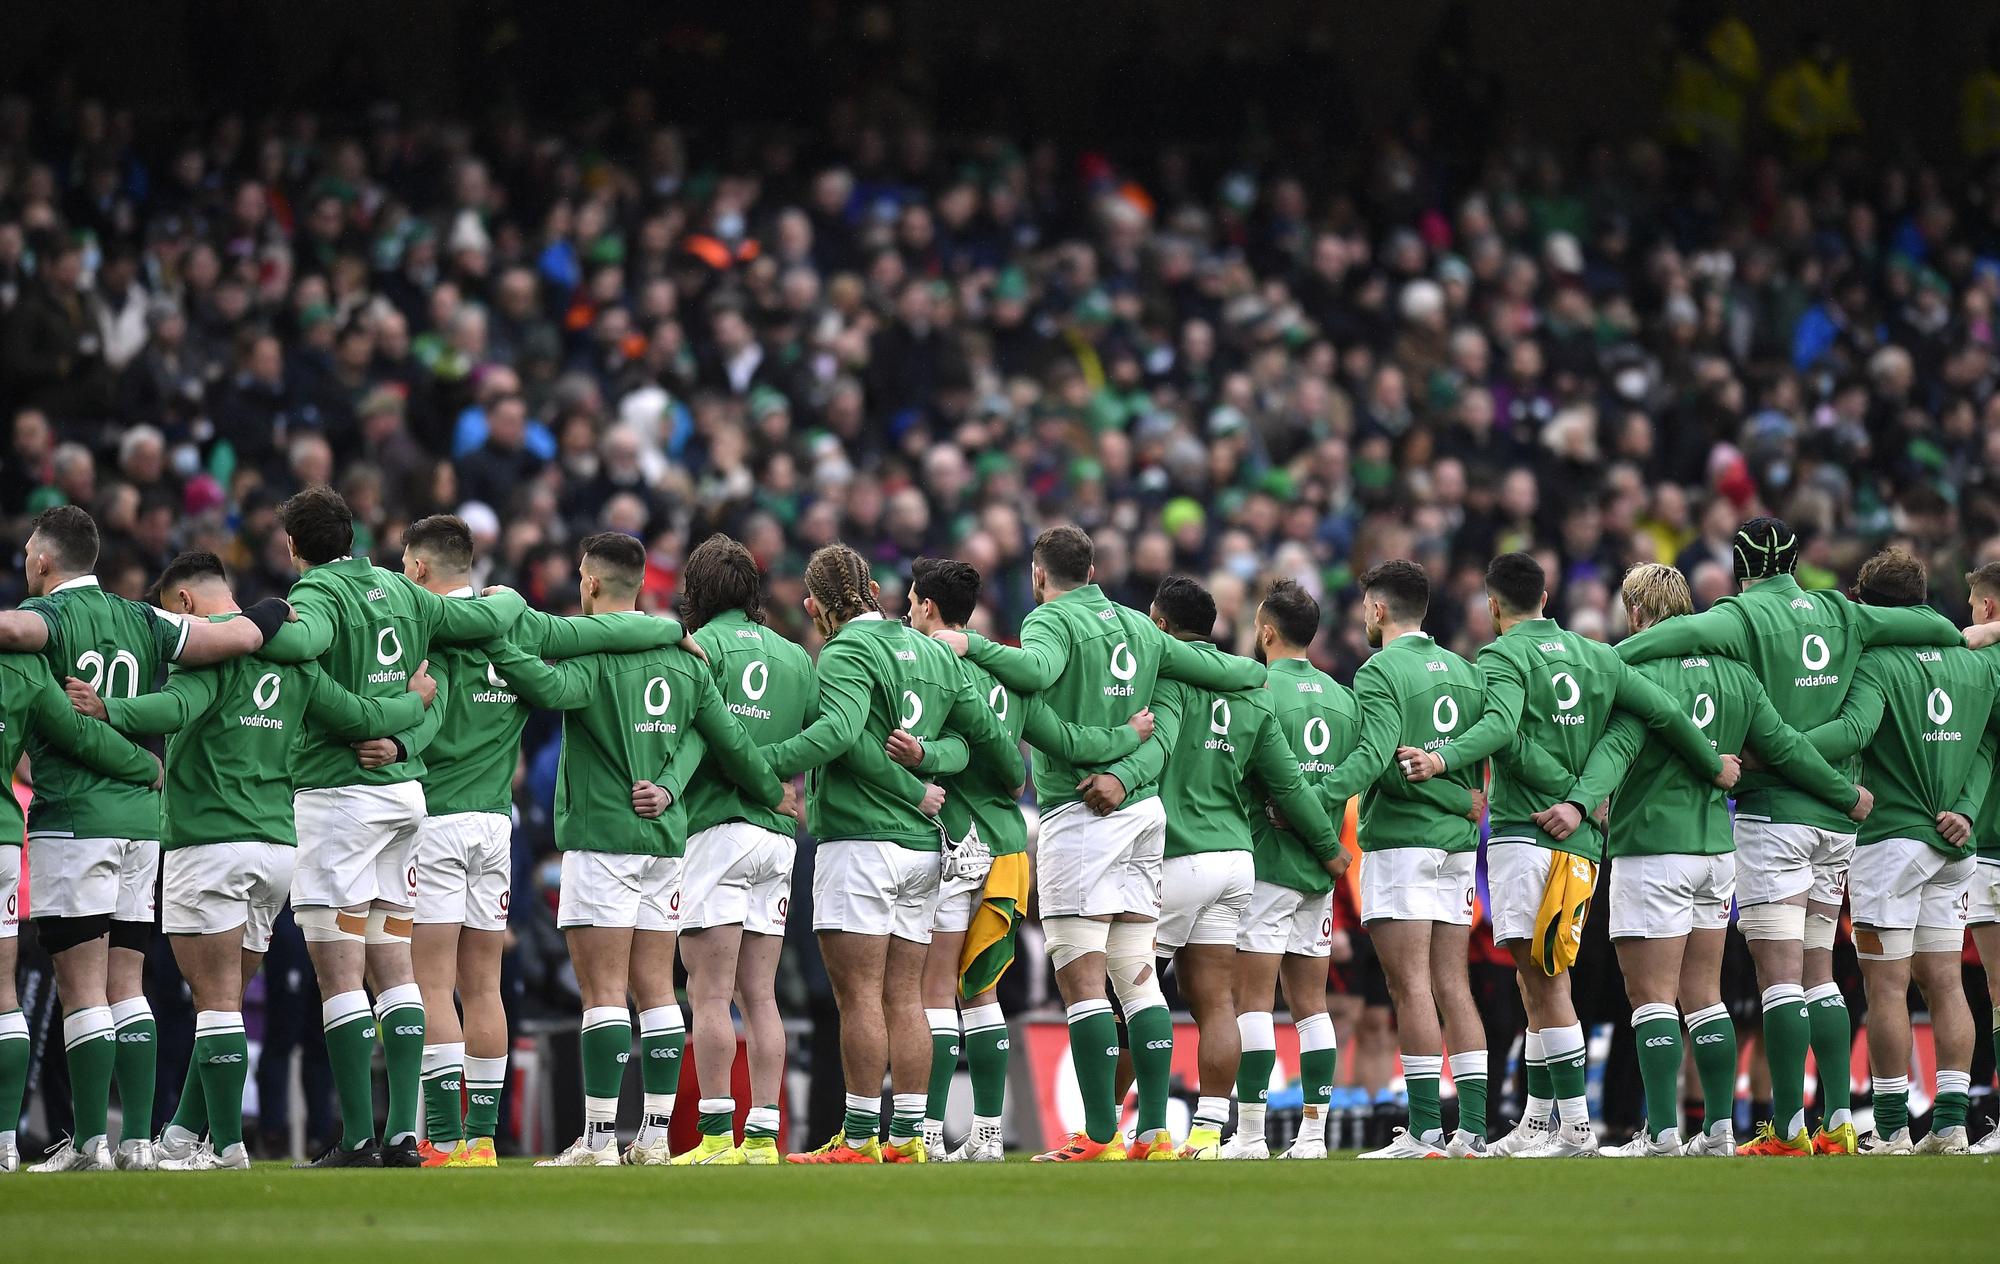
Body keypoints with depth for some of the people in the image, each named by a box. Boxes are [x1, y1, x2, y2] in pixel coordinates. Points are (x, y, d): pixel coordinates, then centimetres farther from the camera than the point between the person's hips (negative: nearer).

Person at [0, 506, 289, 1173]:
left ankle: (89, 1140, -6)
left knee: (82, 989, -5)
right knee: (127, 989, 9)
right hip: (142, 818, 6)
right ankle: (137, 1139, 5)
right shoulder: (142, 620, 11)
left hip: (72, 819, -6)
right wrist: (272, 613, 24)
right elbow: (237, 637, 5)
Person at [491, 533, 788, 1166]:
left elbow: (553, 687, -31)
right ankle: (655, 1136, 6)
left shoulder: (594, 650, -10)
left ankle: (598, 1139, -10)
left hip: (602, 837, -6)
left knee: (603, 990, -7)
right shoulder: (682, 657, 10)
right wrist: (773, 792, 27)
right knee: (656, 989, 7)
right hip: (665, 837, 6)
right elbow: (730, 741, 12)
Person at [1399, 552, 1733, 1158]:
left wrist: (1444, 760, -35)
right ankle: (1535, 1124, 16)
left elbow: (1500, 724, -22)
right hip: (1582, 835, 8)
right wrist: (1714, 767, 26)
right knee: (1536, 978, 14)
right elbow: (1664, 711, 13)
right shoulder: (1594, 654, 17)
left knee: (1544, 978, -11)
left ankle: (1576, 1125, -17)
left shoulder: (1503, 655, -3)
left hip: (1528, 832, -8)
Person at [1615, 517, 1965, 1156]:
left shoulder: (1745, 615, -7)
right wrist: (1965, 637, 38)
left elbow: (1685, 632, -27)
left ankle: (1788, 1131, -12)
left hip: (1774, 814, -6)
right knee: (1818, 972, 12)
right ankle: (1839, 1122, 7)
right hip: (1837, 815, 6)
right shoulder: (1837, 614, 10)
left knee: (1780, 976, -8)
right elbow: (1929, 626, 17)